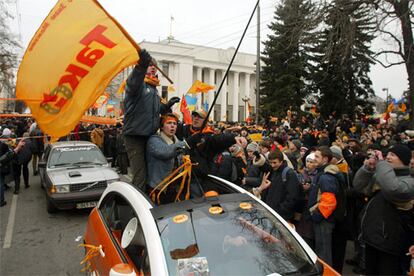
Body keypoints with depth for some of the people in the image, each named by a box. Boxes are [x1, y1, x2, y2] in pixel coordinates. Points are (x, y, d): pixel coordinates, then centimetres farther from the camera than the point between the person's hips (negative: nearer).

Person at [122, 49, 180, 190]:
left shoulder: (154, 90, 21)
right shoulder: (138, 83, -7)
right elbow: (133, 83, -33)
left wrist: (167, 106, 7)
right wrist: (141, 66, -52)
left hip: (150, 137, 9)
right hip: (135, 136, -8)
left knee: (148, 175, 16)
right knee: (140, 177, -10)